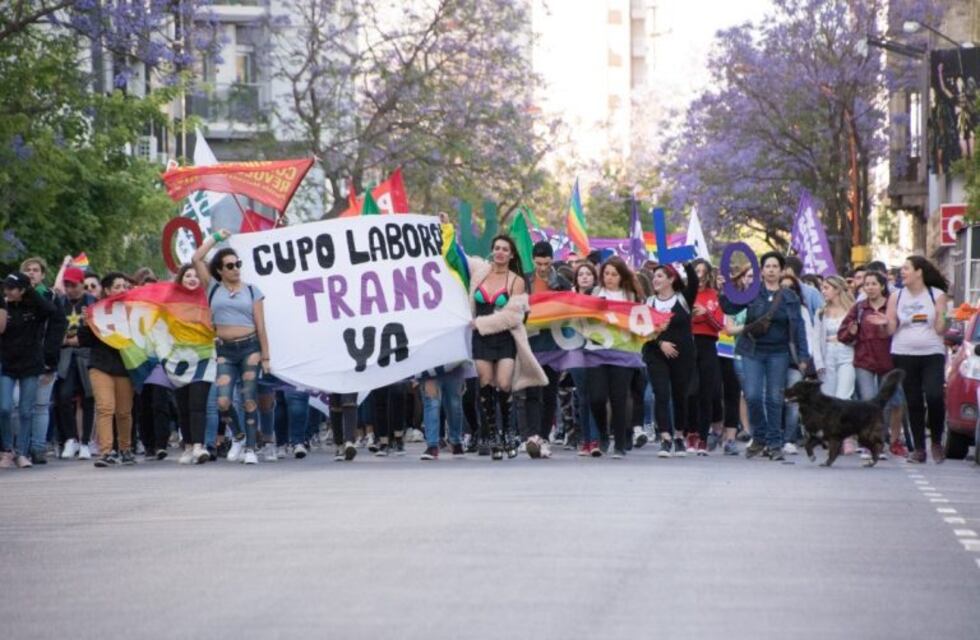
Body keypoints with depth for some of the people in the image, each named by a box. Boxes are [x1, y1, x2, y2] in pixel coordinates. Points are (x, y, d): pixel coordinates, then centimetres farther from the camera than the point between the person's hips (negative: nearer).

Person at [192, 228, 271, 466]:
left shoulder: (251, 291, 5)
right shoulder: (213, 288, 8)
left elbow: (260, 326, 4)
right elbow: (196, 259, 3)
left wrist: (265, 357, -1)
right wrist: (215, 237, 10)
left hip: (249, 347, -1)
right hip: (224, 350, 1)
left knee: (249, 400, -4)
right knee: (222, 401, -10)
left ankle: (250, 448, 3)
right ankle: (238, 437, 16)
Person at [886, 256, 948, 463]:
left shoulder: (937, 295, 3)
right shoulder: (896, 297, 9)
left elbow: (940, 330, 0)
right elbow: (890, 329, 8)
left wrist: (940, 315, -17)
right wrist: (886, 322, -12)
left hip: (932, 354, -2)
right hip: (904, 355, 2)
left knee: (934, 396, -17)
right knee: (913, 403, 3)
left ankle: (937, 442, 2)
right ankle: (919, 448, 10)